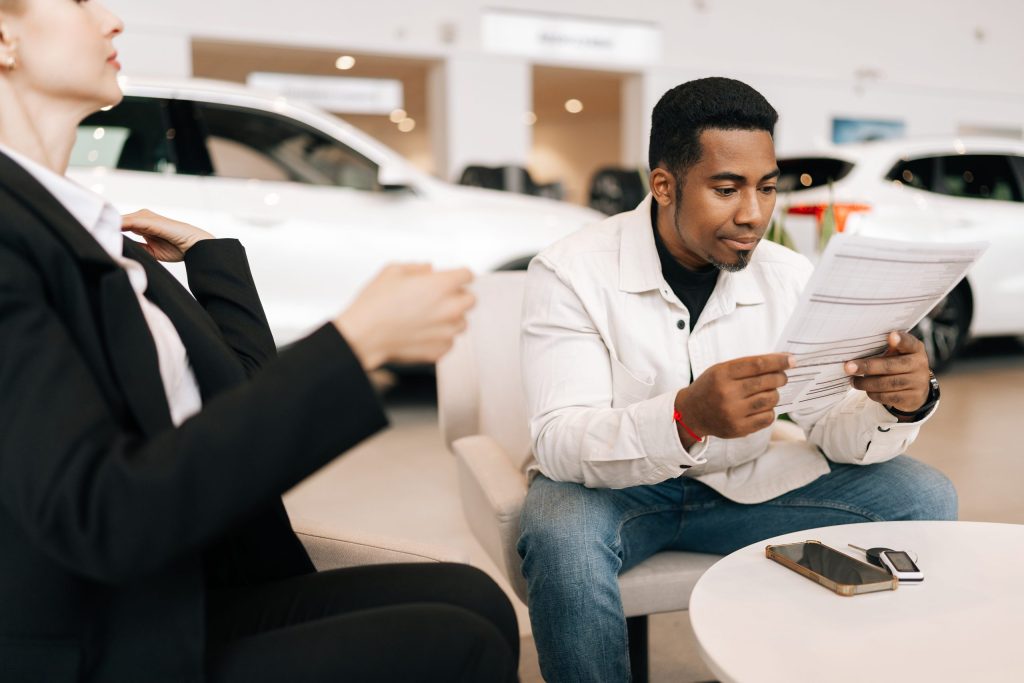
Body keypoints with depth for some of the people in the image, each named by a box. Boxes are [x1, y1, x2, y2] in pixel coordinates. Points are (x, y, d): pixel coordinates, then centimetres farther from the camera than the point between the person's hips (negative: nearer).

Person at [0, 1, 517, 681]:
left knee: (473, 599, -4)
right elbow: (97, 516, -27)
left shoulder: (84, 226, 11)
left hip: (188, 597, 8)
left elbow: (247, 393, 12)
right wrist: (360, 341, -28)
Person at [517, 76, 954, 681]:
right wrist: (687, 417, -46)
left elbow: (833, 430, -5)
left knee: (925, 499, -7)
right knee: (562, 536, -38)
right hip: (609, 484, -4)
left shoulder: (789, 277, -4)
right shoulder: (571, 272, -18)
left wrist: (899, 406, -30)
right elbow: (558, 444, -27)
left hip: (748, 484, 5)